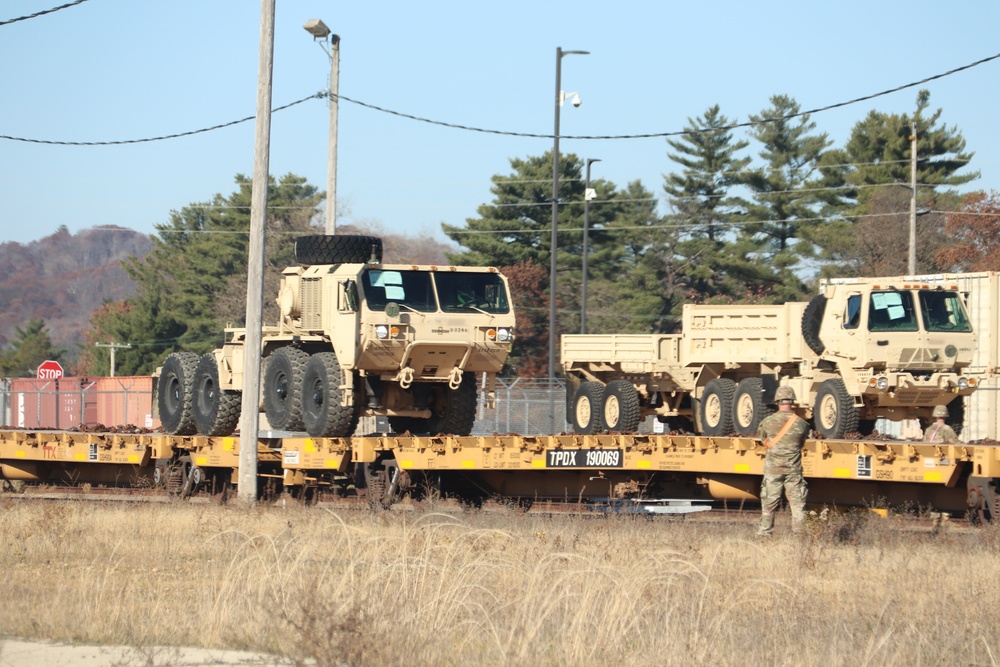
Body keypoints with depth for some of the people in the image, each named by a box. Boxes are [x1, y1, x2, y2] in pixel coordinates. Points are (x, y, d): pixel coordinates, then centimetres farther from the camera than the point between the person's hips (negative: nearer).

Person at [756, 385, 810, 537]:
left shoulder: (767, 422, -6)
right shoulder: (801, 423, -5)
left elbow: (762, 440, 9)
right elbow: (802, 443, 9)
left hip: (773, 468, 0)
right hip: (793, 470, 0)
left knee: (769, 503, 8)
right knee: (797, 503, 5)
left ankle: (764, 533, 12)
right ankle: (799, 533, 2)